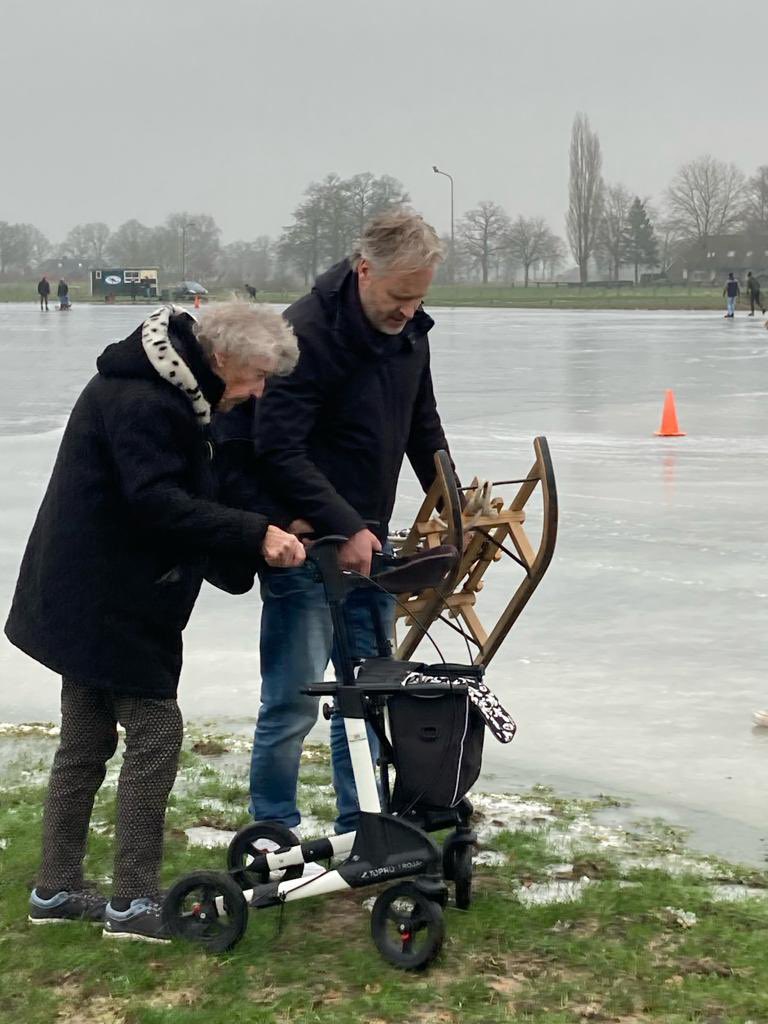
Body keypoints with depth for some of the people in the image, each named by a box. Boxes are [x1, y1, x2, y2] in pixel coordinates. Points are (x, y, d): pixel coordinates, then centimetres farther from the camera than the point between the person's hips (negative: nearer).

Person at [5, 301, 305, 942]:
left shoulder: (164, 394, 14)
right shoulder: (140, 401, -20)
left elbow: (179, 496, 18)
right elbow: (158, 503, -29)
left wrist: (254, 541, 6)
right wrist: (253, 535, -31)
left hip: (93, 600, 11)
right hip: (108, 605, -11)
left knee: (86, 742, 15)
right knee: (155, 729, -7)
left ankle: (57, 890, 23)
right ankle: (133, 902, -2)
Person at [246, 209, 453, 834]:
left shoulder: (409, 332, 5)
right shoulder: (309, 332, -19)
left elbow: (423, 428, 19)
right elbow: (280, 450, -21)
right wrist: (343, 529, -24)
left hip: (368, 541, 7)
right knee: (293, 702, -3)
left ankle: (360, 828, 24)